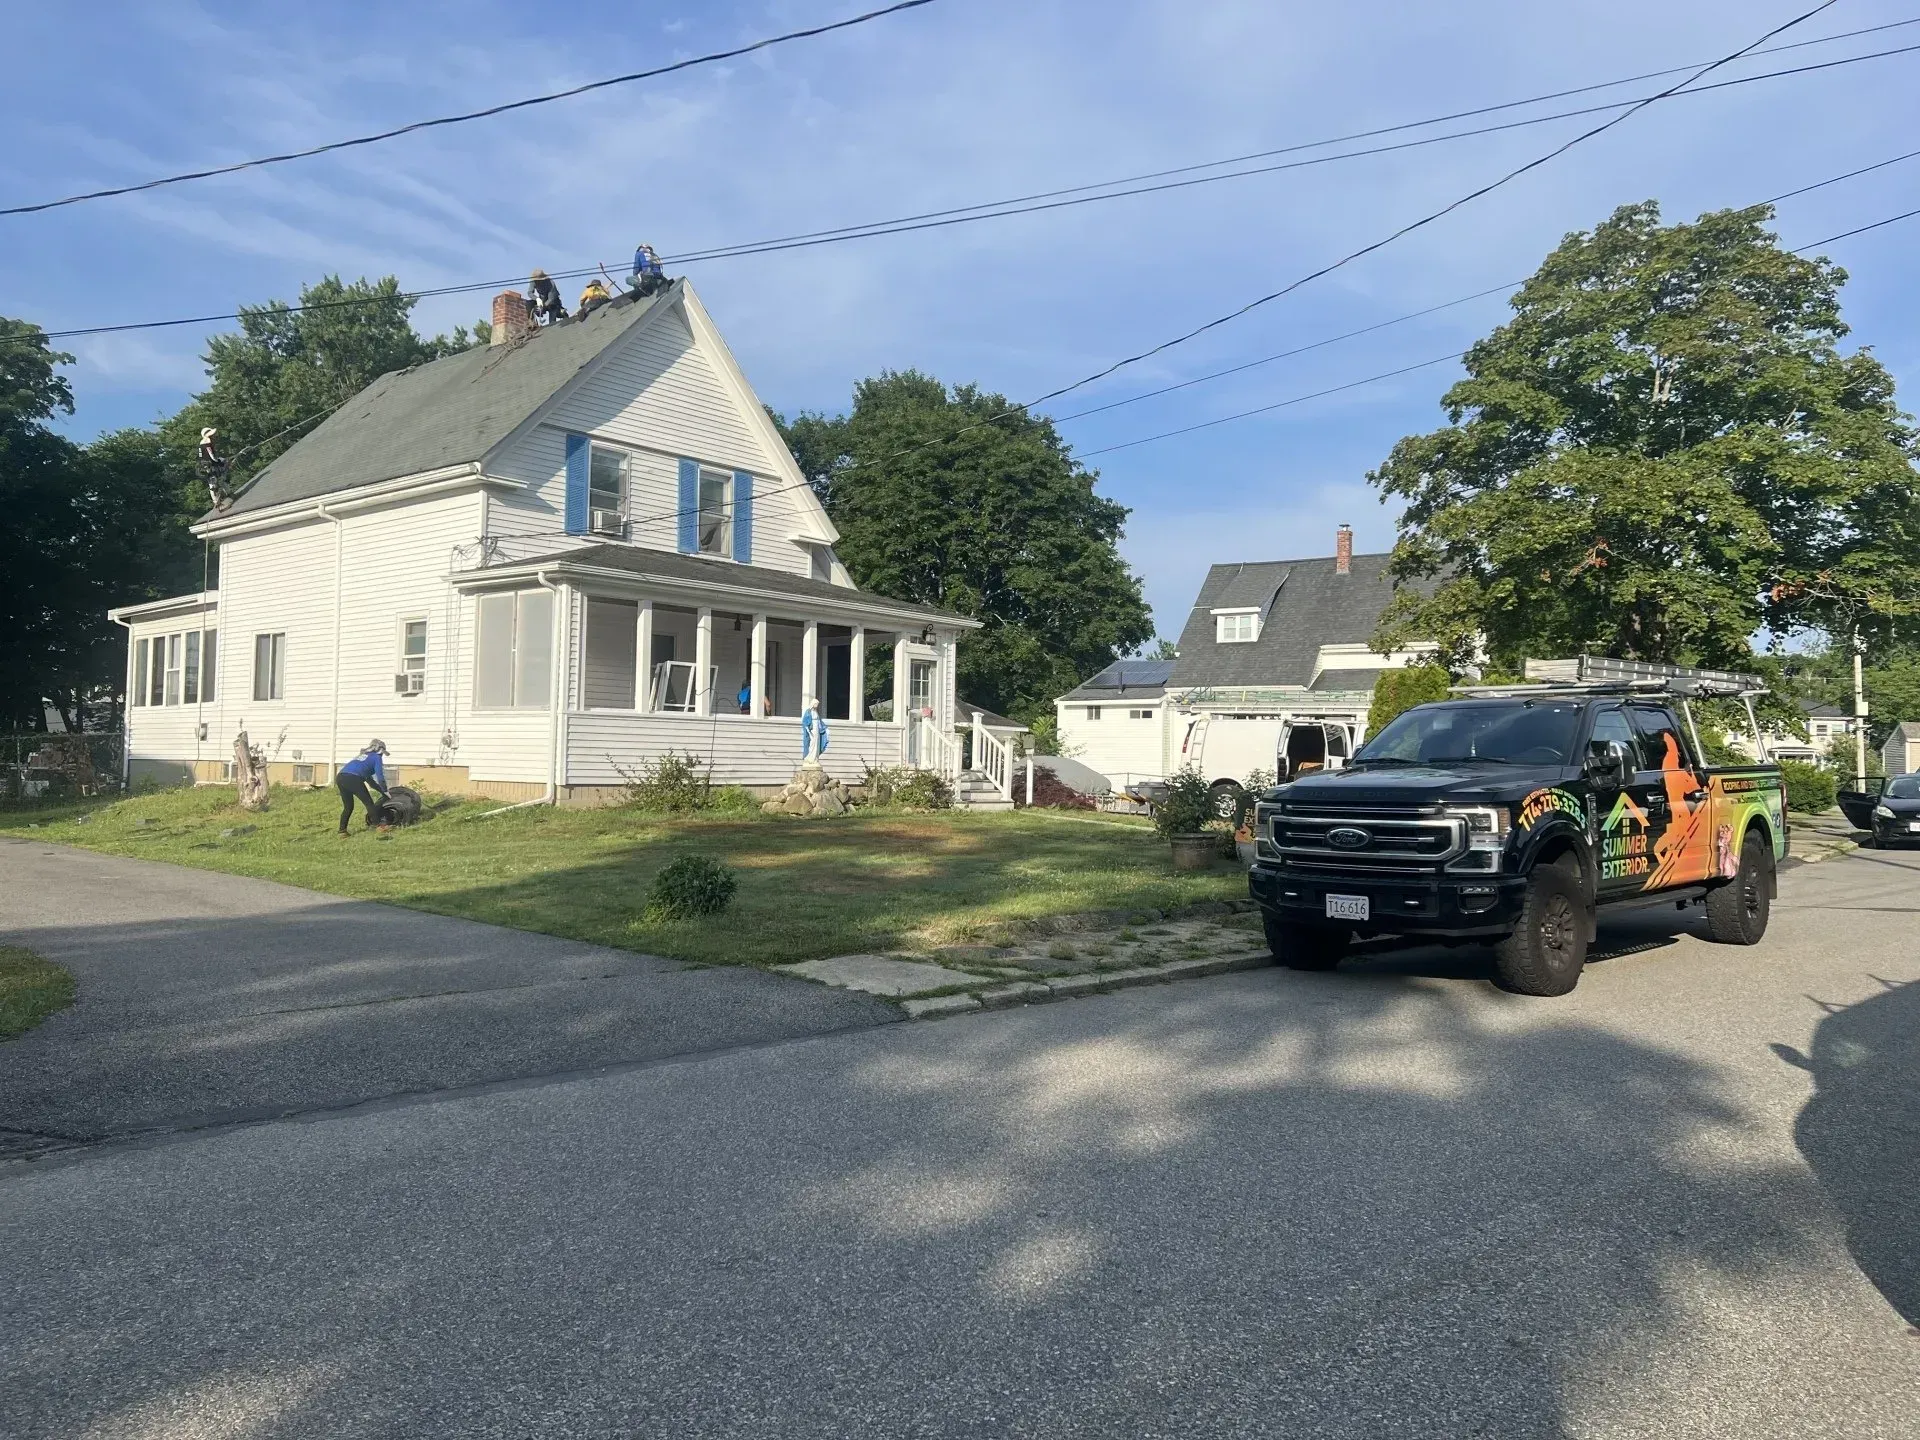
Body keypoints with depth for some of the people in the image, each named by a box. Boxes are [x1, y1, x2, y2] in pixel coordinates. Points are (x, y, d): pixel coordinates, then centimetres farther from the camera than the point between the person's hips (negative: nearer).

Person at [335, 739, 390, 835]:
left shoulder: (362, 756, 35)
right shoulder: (376, 757, 13)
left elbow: (369, 779, 41)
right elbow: (380, 776, 3)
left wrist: (382, 790, 40)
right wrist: (385, 791, 14)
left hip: (340, 777, 8)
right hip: (353, 779, -8)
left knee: (348, 807, 18)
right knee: (368, 803, 2)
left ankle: (342, 830, 14)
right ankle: (379, 825, 2)